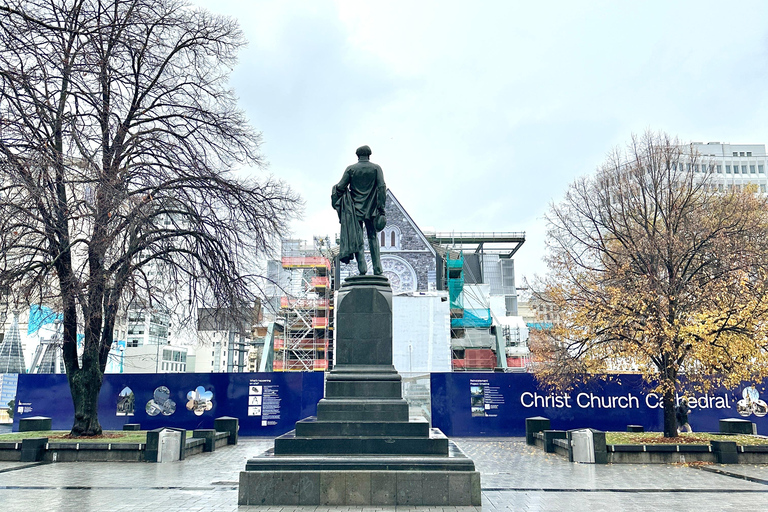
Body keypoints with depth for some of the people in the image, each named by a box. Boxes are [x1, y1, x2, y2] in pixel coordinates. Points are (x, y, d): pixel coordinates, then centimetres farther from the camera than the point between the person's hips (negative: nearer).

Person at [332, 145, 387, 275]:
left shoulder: (350, 169, 2)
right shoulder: (376, 168, 3)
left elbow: (341, 187, -5)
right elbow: (381, 187, -7)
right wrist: (381, 208, -7)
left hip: (355, 209, -1)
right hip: (371, 208, 1)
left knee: (357, 239, 0)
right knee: (373, 237, 8)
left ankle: (362, 268, -10)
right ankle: (377, 269, 3)